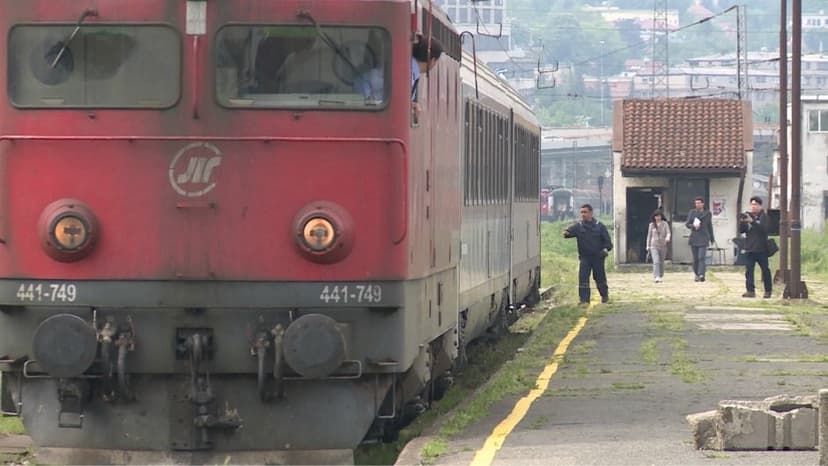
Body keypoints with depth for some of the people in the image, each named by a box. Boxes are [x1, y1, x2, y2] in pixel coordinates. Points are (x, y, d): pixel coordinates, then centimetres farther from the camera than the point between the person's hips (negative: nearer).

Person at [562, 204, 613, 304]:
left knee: (600, 277, 11)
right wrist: (566, 233, -42)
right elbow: (571, 230, -18)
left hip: (598, 256, 0)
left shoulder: (599, 226, 1)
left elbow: (607, 239, 3)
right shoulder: (578, 226, 1)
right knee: (583, 277, -10)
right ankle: (584, 299, -6)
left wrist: (606, 248, -16)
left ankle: (605, 295, 33)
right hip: (584, 256, 0)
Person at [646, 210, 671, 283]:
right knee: (656, 261, -15)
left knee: (661, 262, 9)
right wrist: (648, 246, 11)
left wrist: (667, 238, -28)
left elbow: (668, 232, -5)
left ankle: (661, 276, 22)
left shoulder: (664, 224, 3)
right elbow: (649, 235, 11)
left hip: (663, 246, 1)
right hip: (654, 246, -1)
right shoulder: (651, 225, 5)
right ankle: (656, 277, -22)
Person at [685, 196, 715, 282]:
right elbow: (687, 224, 6)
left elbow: (710, 227, 16)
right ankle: (696, 274, 16)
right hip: (694, 238, 2)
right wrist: (693, 225, -16)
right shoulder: (692, 212, 8)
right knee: (695, 258, 4)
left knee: (701, 257, -15)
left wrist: (712, 239, 20)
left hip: (703, 238, -2)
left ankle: (701, 275, -25)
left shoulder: (708, 213, 8)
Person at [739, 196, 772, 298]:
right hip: (749, 248, 3)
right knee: (748, 270, -6)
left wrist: (752, 222, -26)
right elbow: (741, 230, 7)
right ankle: (750, 290, -6)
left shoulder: (764, 217, 0)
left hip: (761, 249, -3)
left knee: (765, 270, 5)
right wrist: (742, 222, -13)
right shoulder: (747, 216, 10)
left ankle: (768, 291, 15)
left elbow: (764, 228, -17)